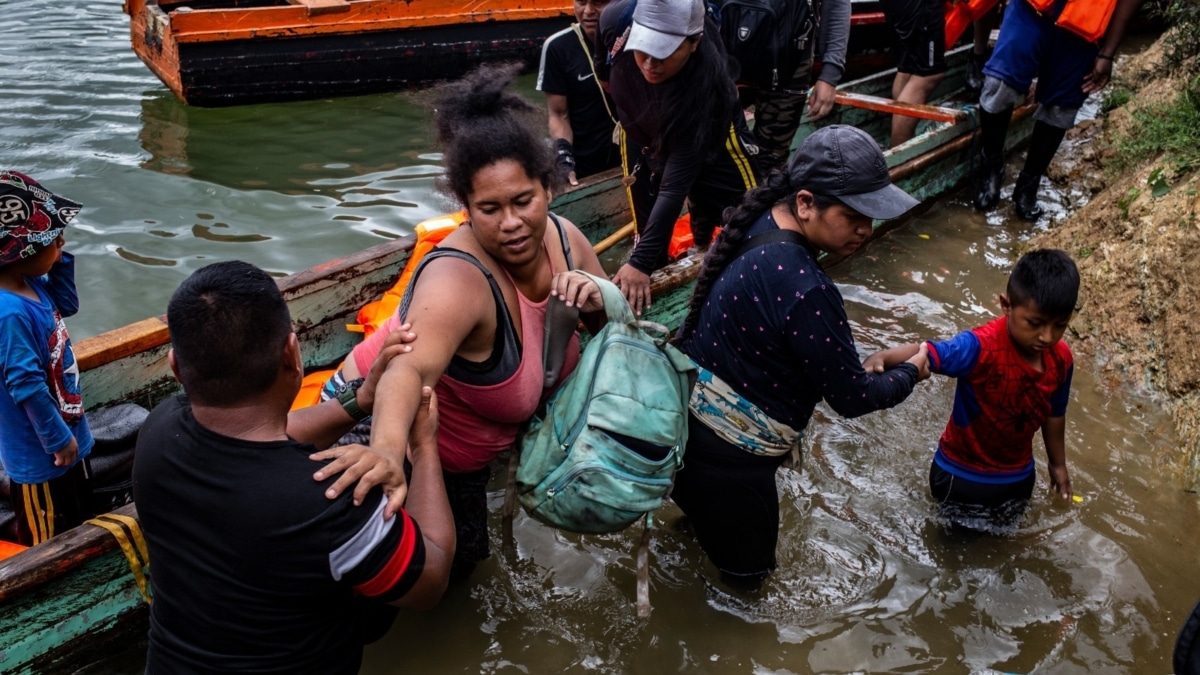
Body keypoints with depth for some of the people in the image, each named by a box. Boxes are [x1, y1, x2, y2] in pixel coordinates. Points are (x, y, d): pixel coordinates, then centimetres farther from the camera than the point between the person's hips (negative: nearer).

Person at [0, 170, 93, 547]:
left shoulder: (32, 285, -5)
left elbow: (66, 305, 16)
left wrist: (61, 259, -1)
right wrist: (58, 439, -18)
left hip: (68, 433, 9)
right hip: (41, 452, -9)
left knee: (80, 523, 29)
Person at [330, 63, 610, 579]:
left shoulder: (561, 236, -16)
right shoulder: (458, 281, -41)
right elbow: (408, 370, -59)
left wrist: (595, 300, -27)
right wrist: (387, 449, -79)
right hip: (388, 428, -7)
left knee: (462, 561, 27)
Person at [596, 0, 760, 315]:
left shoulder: (706, 84, -44)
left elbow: (674, 187, -43)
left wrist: (640, 262, -48)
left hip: (709, 136, -3)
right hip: (641, 135, 3)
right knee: (648, 231, 2)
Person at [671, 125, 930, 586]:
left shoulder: (762, 222, -7)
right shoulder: (805, 291, -33)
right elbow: (851, 398, -19)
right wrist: (912, 372, -1)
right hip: (725, 454, -9)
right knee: (746, 569, 17)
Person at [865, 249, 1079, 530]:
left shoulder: (1061, 359, -14)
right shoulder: (981, 346, -34)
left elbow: (1054, 414, 3)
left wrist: (1058, 464, 16)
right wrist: (884, 357, -71)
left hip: (1017, 476, 5)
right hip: (962, 474, -5)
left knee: (1000, 535, 29)